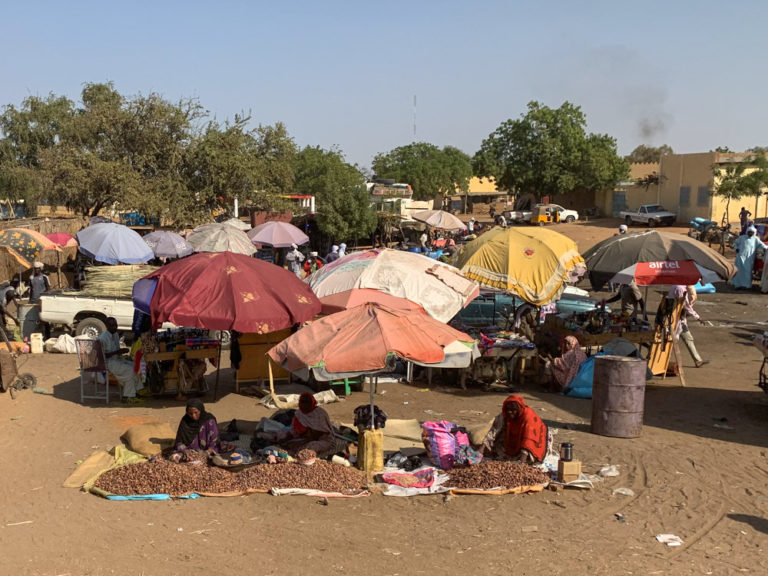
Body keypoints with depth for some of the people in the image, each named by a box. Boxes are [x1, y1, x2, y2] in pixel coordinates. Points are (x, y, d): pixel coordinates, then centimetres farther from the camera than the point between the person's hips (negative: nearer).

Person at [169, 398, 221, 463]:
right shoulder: (185, 421, -3)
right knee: (174, 456, -25)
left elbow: (214, 443, -12)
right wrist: (186, 451, -22)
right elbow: (179, 442, -2)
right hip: (189, 450, 2)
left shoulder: (209, 421, -11)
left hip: (206, 451, -2)